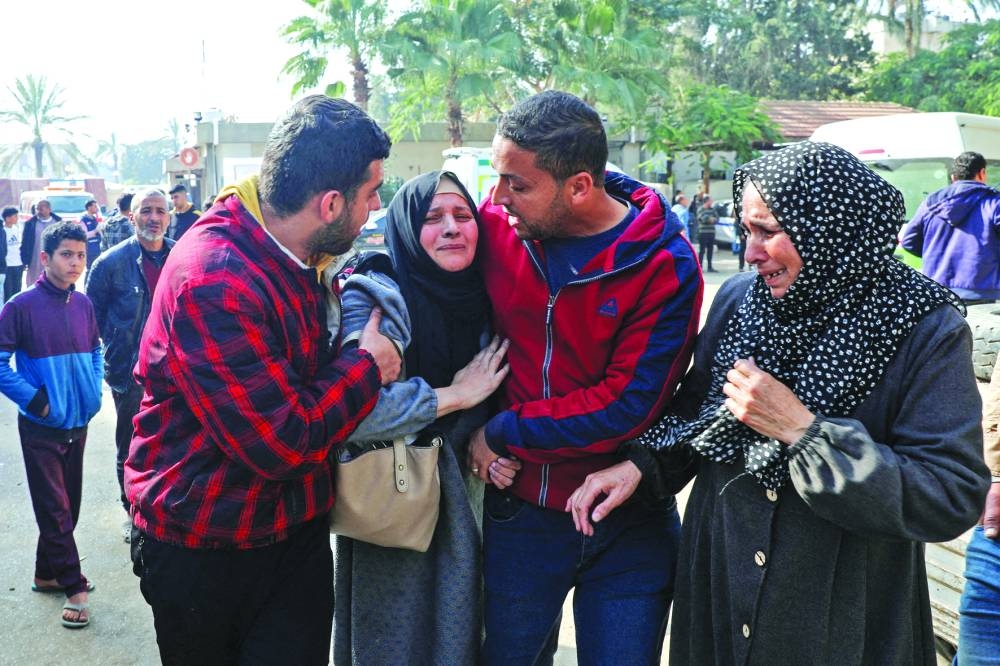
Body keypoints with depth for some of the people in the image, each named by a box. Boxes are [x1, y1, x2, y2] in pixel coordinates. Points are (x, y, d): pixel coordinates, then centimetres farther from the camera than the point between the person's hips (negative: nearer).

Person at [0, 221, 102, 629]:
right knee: (55, 509, 1)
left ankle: (47, 573, 33)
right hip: (42, 428, -6)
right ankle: (73, 587, 10)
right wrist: (35, 400, -15)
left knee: (68, 504, 16)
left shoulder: (82, 304, 1)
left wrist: (94, 392, 3)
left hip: (78, 424, 6)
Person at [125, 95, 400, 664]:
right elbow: (283, 442, -27)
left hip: (297, 532, 7)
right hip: (206, 552, -7)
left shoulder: (290, 257, 3)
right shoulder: (214, 279, -27)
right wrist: (368, 365, -15)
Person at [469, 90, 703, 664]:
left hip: (629, 525, -2)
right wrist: (471, 424, -10)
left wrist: (502, 433, -15)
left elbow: (627, 405, -21)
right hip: (521, 507, 3)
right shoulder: (497, 222, -8)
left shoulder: (664, 265, -18)